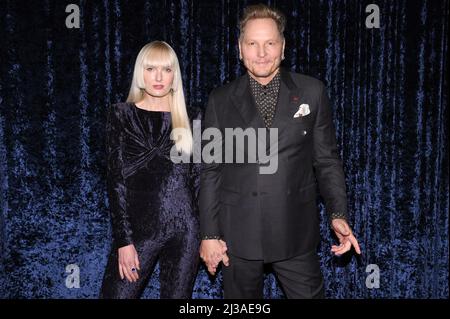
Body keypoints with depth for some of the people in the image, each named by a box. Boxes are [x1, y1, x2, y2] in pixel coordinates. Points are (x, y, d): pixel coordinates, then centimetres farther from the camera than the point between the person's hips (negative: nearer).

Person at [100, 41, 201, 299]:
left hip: (184, 229, 1)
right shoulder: (122, 115, 4)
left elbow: (199, 178, 8)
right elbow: (116, 179, -2)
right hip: (137, 228, -1)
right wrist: (124, 241, -8)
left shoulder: (191, 118, 7)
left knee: (177, 295, 10)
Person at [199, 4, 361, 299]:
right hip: (238, 234, 1)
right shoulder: (221, 100, 2)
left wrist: (338, 214, -6)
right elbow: (211, 171, 3)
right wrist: (209, 234, 1)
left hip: (296, 232, 0)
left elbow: (327, 159, 4)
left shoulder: (312, 92, 1)